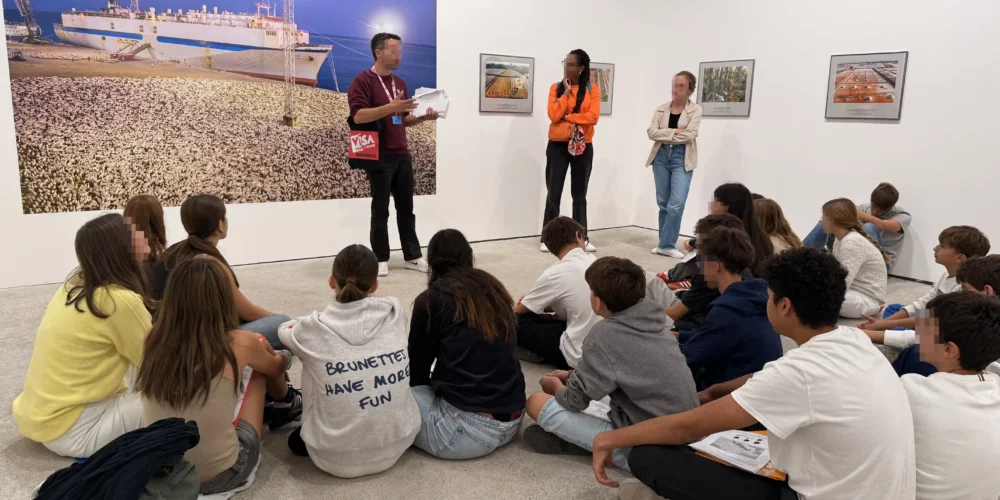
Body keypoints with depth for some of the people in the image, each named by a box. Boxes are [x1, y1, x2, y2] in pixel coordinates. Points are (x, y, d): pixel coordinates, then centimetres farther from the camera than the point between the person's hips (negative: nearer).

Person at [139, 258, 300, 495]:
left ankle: (276, 408, 45)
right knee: (258, 365, 14)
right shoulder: (238, 344, -17)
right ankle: (287, 402, 43)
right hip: (220, 475, -4)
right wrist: (283, 358, 34)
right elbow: (276, 368, 8)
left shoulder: (155, 341, -8)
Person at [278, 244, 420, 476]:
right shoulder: (395, 312, -9)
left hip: (338, 459, -2)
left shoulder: (313, 329, -14)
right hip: (397, 444, 3)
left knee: (297, 439, 32)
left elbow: (285, 329, 12)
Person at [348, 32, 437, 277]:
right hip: (379, 156, -7)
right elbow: (358, 115, -19)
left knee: (406, 208, 10)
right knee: (381, 210, 0)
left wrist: (424, 117, 3)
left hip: (402, 155, 7)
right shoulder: (363, 81, -7)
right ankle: (380, 259, 10)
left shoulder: (400, 83, 17)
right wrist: (390, 107, -28)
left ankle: (413, 256, 16)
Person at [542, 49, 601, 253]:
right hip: (557, 145, 0)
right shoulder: (556, 88, 3)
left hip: (583, 147, 0)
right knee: (554, 193, 1)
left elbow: (593, 116, -11)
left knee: (580, 194, 8)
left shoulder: (592, 89, 1)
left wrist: (567, 117, -13)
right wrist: (566, 92, -10)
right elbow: (553, 115, -11)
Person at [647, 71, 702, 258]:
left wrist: (664, 136, -7)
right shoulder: (661, 109, 9)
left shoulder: (695, 110, 1)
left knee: (676, 204, -13)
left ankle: (667, 245, -5)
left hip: (682, 159, -3)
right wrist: (674, 132, -13)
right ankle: (665, 243, 17)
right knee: (663, 203, 8)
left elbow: (689, 135, -13)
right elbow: (651, 132, -5)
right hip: (661, 157, 3)